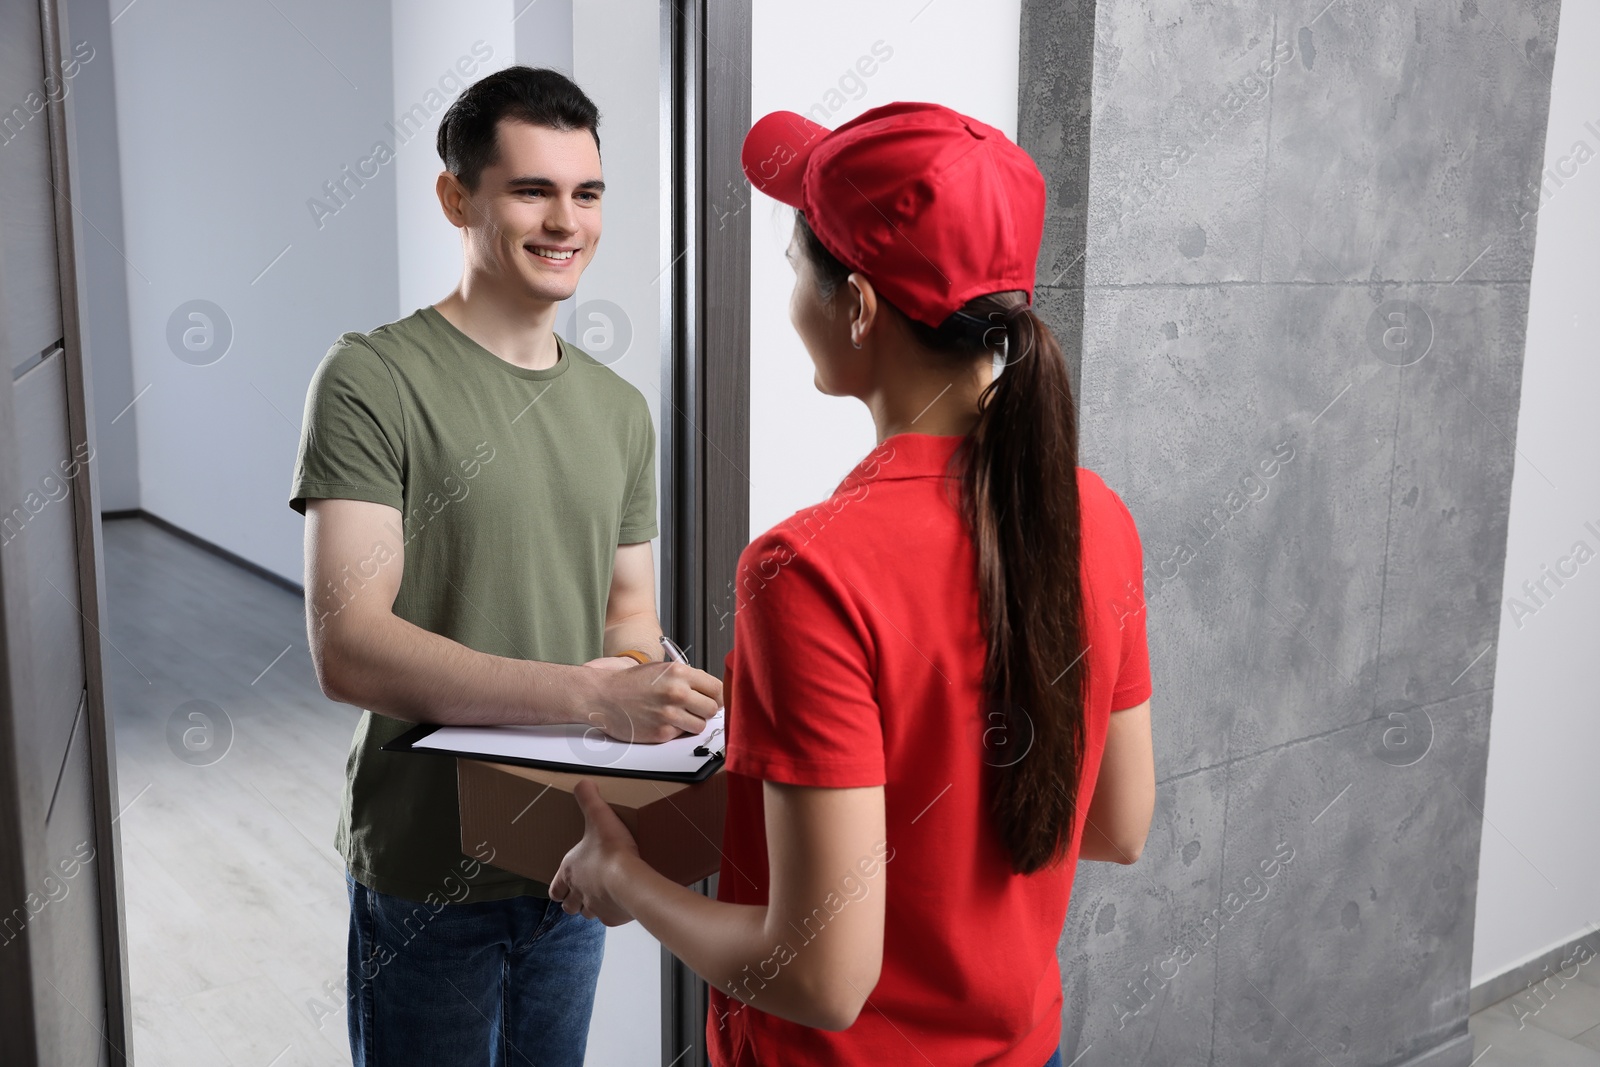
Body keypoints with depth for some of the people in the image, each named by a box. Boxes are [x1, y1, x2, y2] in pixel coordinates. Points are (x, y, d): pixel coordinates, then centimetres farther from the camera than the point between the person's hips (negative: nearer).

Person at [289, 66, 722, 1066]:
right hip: (427, 869, -5)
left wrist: (649, 679, -12)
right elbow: (347, 647, -22)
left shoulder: (620, 408, 7)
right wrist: (589, 694, -31)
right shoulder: (372, 381, -14)